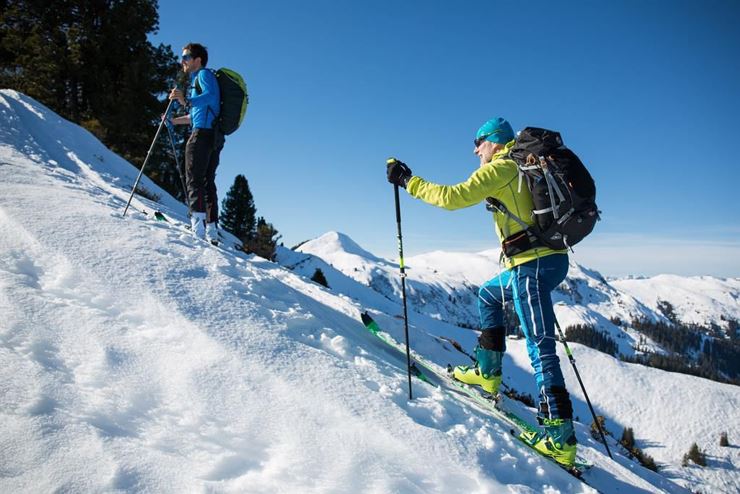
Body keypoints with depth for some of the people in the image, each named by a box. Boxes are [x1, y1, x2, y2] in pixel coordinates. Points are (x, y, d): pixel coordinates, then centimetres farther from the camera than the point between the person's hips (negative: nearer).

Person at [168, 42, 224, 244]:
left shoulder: (204, 74, 0)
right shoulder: (198, 79, 29)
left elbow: (211, 96, -22)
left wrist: (186, 102, -36)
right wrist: (175, 121, 31)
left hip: (202, 133, -10)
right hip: (214, 136, 10)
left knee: (194, 180, -14)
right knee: (208, 182, 8)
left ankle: (198, 228, -23)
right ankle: (212, 231, 8)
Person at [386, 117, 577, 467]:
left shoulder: (500, 168, -7)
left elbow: (453, 197, -16)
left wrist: (408, 182, -7)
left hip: (532, 263, -10)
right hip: (549, 257, 10)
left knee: (540, 348, -9)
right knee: (488, 294, 28)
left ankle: (560, 438, -6)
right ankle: (487, 372, 29)